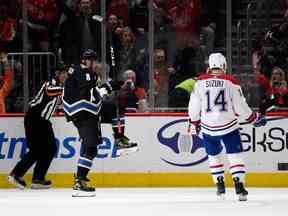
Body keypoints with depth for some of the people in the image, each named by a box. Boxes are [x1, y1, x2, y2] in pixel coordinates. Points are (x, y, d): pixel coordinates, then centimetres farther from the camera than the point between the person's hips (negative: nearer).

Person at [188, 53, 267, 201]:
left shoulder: (200, 82, -3)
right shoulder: (231, 83, -8)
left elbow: (193, 105, 2)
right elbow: (240, 107, -7)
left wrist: (195, 122, 18)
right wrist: (255, 118, 8)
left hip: (208, 126, 2)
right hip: (228, 126, -2)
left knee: (213, 155, 20)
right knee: (235, 155, 3)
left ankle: (220, 185, 20)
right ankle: (239, 185, -9)